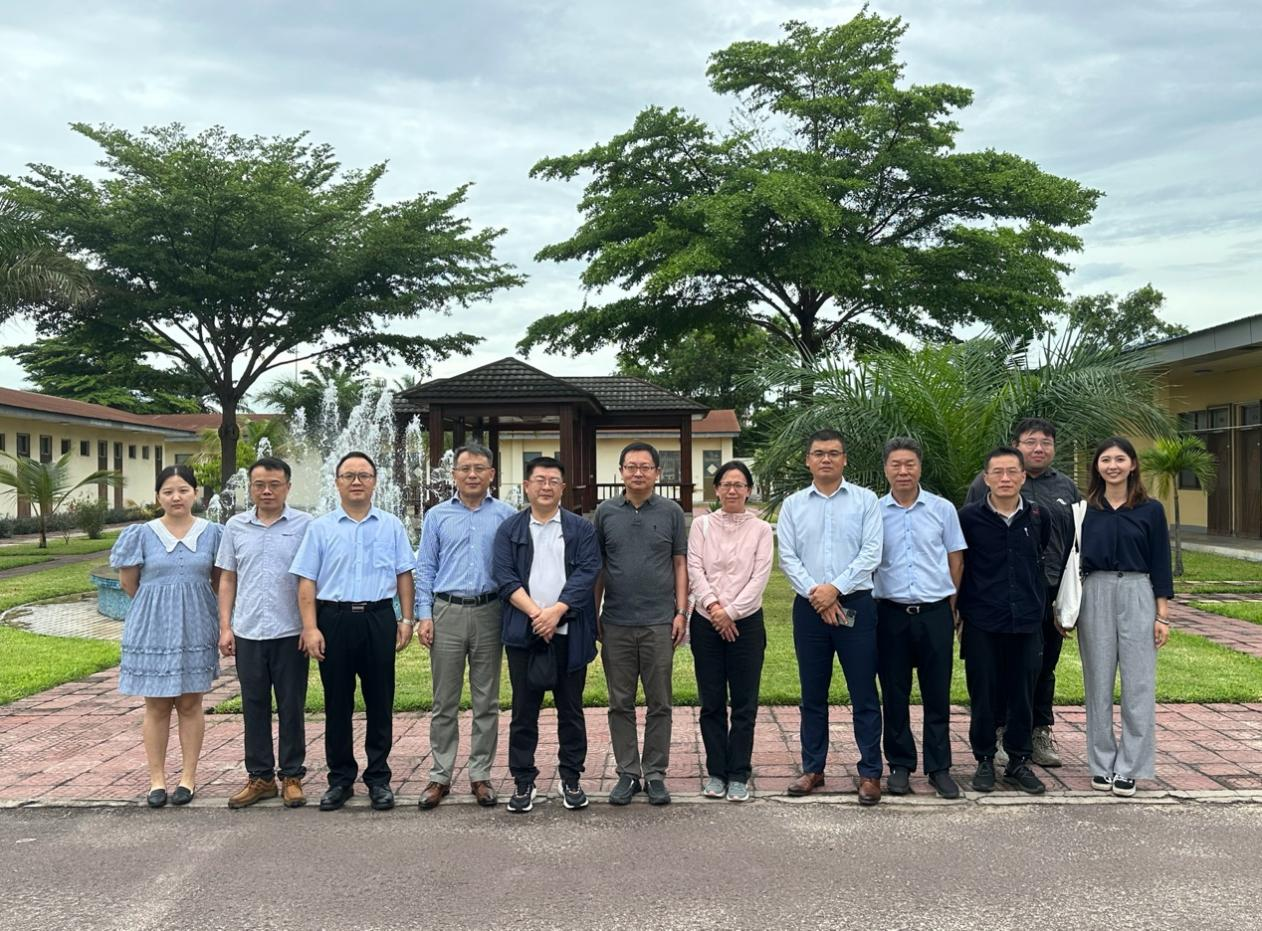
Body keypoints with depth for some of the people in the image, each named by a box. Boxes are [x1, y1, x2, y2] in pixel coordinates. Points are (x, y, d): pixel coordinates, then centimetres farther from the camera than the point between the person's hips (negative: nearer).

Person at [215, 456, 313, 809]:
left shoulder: (304, 525, -1)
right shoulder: (235, 526, 7)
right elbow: (227, 579, 11)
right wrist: (225, 627, 4)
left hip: (290, 633, -2)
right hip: (248, 633, 3)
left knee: (291, 707, 6)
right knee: (254, 707, 10)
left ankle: (292, 777, 17)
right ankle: (259, 777, 21)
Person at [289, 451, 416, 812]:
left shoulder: (392, 526, 9)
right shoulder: (320, 528, 6)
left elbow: (404, 575, 9)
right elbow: (306, 581, 2)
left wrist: (407, 619, 2)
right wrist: (310, 628, -6)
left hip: (379, 619, 0)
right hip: (334, 619, 0)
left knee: (380, 702, 5)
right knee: (337, 704, 7)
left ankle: (379, 778, 15)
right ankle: (340, 779, 18)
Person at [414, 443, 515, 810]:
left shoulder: (507, 516, 4)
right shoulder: (437, 516, 8)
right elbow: (425, 568, 8)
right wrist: (424, 614, -1)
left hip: (489, 613, 0)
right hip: (447, 612, 1)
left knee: (487, 701, 6)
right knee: (444, 702, 5)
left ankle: (480, 776, 16)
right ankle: (440, 776, 13)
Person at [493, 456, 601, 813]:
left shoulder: (582, 529, 6)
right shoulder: (509, 529, 8)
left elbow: (586, 573, -5)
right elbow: (505, 577, -2)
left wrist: (556, 611, -17)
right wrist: (535, 613, -15)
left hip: (569, 633, 0)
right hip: (523, 633, 0)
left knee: (571, 709, 8)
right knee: (524, 711, 6)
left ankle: (571, 780, 19)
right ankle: (523, 781, 16)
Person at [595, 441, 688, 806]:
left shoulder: (671, 512, 3)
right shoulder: (605, 512, 6)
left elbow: (680, 564, 5)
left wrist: (681, 612, -2)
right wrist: (593, 613, 5)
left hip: (659, 622, -1)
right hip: (616, 623, 1)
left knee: (659, 703, 5)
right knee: (620, 703, 7)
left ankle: (655, 774, 15)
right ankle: (627, 773, 17)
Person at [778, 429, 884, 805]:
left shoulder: (865, 500, 2)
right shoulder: (793, 505, 8)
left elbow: (871, 553, -5)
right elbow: (787, 557, 1)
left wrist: (835, 588, -13)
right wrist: (816, 594, -11)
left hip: (855, 604, -2)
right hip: (809, 606, 2)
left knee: (864, 693, 1)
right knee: (813, 694, 10)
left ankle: (870, 772, 10)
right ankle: (812, 768, 21)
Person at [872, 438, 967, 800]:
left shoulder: (943, 509, 3)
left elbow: (956, 560, 9)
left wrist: (949, 603, 6)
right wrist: (869, 602, 3)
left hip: (936, 612, 0)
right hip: (891, 613, 0)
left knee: (938, 694, 5)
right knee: (894, 694, 7)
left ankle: (939, 767, 16)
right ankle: (900, 765, 18)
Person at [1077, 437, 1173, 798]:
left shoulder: (1151, 510, 3)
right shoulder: (1085, 510, 6)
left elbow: (1160, 564, 3)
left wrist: (1162, 614, -2)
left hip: (1137, 596, -1)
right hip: (1095, 596, 1)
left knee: (1138, 685, 0)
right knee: (1098, 684, 6)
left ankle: (1129, 768, 9)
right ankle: (1102, 764, 17)